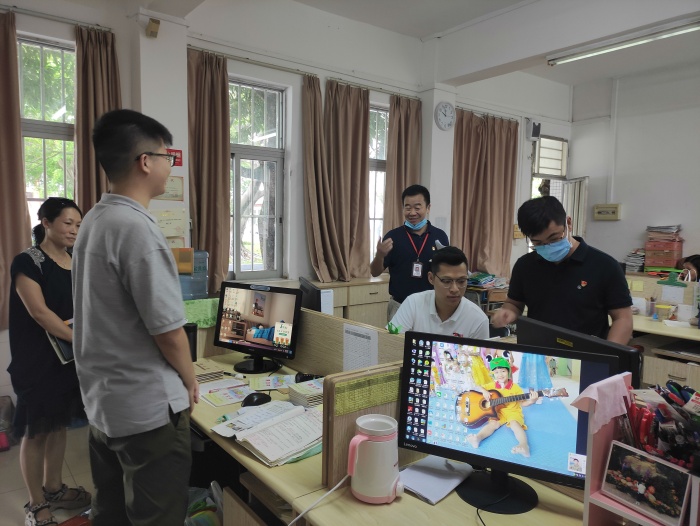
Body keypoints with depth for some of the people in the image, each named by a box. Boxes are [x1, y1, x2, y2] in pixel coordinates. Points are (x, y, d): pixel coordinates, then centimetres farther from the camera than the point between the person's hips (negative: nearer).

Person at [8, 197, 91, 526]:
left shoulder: (77, 263, 7)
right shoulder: (27, 262, -14)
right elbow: (39, 312, -22)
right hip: (38, 360, -6)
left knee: (59, 424, 17)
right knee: (36, 431, 7)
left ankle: (53, 489, 34)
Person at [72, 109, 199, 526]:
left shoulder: (95, 220, 6)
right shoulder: (137, 228, -22)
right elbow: (168, 331, -21)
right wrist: (190, 380, -2)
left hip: (103, 401, 9)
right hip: (148, 408, -9)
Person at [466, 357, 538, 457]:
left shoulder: (515, 387, -6)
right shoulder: (492, 385, 2)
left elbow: (522, 403, -5)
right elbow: (478, 388, 10)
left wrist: (531, 401, -26)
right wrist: (484, 391, -13)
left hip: (513, 411, -2)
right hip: (498, 411, 2)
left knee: (514, 424, -32)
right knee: (493, 423, -24)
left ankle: (524, 446, -51)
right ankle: (477, 438, -48)